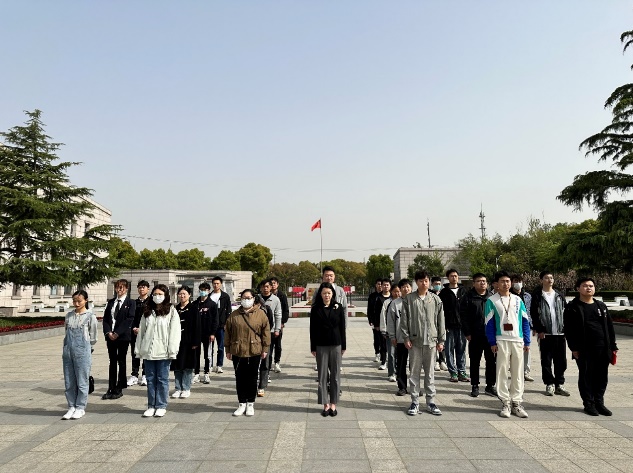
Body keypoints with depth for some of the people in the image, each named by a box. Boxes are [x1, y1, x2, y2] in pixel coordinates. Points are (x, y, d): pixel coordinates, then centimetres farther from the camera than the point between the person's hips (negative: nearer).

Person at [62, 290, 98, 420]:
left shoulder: (90, 316, -4)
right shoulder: (69, 315, 10)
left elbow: (93, 338, 2)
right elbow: (66, 334, 16)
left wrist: (83, 346, 8)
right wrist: (64, 351, 12)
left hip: (82, 352, -4)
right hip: (68, 352, 5)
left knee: (82, 382, 2)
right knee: (69, 382, 9)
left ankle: (80, 408, 13)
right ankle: (71, 407, 20)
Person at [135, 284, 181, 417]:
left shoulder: (171, 311, -2)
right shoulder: (147, 311, 12)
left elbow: (175, 331, -7)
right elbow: (141, 331, 11)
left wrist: (172, 350, -13)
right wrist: (138, 349, 6)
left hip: (163, 351, -4)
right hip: (148, 351, 4)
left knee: (162, 379, 3)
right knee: (150, 379, 10)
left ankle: (161, 406, 13)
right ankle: (151, 406, 20)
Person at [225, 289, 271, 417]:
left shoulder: (261, 314, -1)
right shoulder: (234, 315, 4)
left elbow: (266, 332, 0)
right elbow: (228, 333, 7)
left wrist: (265, 349, -2)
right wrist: (228, 350, 6)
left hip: (254, 352, -2)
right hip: (237, 352, 2)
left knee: (252, 378, 7)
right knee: (240, 378, 8)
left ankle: (250, 404, 20)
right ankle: (242, 404, 21)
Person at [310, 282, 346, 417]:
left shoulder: (338, 307, 2)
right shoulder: (315, 309, 0)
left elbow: (342, 327, 4)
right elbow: (312, 329, 2)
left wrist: (343, 346, 2)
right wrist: (313, 348, 0)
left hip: (335, 345, 0)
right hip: (321, 345, 0)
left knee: (335, 375, 6)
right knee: (322, 375, 4)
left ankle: (333, 403, 16)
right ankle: (325, 404, 14)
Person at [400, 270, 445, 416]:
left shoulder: (436, 299, 4)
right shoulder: (409, 299, 0)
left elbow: (440, 321, 5)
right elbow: (404, 320, 0)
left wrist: (441, 340, 3)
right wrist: (406, 338, -5)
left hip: (431, 341, 1)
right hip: (414, 340, -1)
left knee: (430, 373, 9)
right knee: (415, 372, 5)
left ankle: (431, 402, 19)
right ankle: (415, 402, 14)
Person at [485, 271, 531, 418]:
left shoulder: (517, 300, 9)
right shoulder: (492, 300, 0)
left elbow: (525, 321, 10)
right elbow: (489, 323, -2)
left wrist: (527, 341, 5)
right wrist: (492, 342, -7)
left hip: (518, 341, 3)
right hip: (501, 341, -3)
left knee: (518, 373, 6)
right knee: (502, 372, 1)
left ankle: (516, 403, 16)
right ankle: (505, 403, 10)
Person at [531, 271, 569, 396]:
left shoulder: (559, 295, 13)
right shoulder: (537, 296, 0)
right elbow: (534, 315, -4)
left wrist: (566, 328, 2)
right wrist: (539, 330, -11)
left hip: (560, 333, 4)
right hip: (545, 333, -3)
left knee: (561, 360, 7)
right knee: (546, 360, 3)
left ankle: (559, 384, 18)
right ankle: (550, 384, 13)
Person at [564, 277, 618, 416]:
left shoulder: (601, 306, 14)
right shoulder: (572, 307, -3)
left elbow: (609, 327, 14)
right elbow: (569, 330, -6)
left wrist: (612, 346, 9)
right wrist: (574, 348, -11)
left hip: (603, 349, 5)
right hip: (584, 350, -5)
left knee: (602, 377, 10)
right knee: (586, 377, 4)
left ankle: (599, 402, 24)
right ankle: (589, 404, 15)